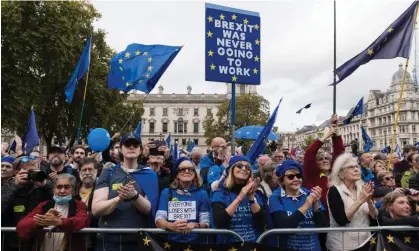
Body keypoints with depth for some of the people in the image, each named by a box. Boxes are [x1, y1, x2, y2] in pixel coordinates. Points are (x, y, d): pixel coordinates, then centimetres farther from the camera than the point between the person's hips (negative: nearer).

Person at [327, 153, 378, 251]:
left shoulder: (363, 188, 3)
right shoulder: (334, 190, -12)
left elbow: (375, 217, -1)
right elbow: (341, 220, -22)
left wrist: (369, 201, -18)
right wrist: (360, 201, -23)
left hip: (365, 241, 5)